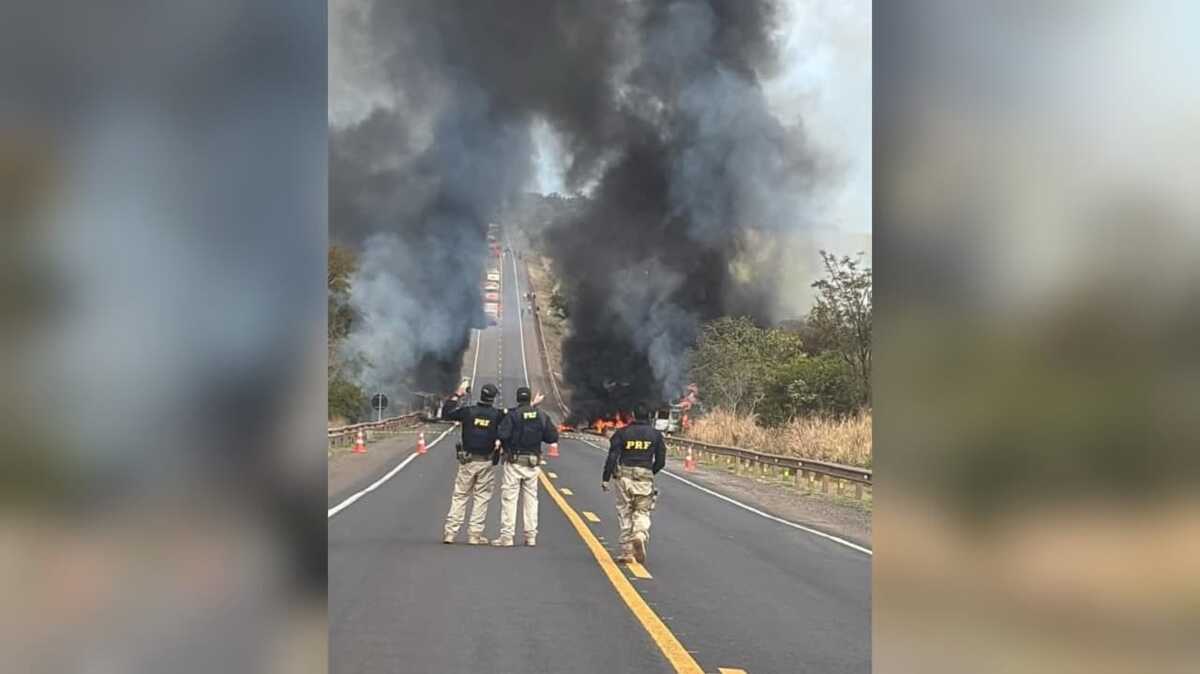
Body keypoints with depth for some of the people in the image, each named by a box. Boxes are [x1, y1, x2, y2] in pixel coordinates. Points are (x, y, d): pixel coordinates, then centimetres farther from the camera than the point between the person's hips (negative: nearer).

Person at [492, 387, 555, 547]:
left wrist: (504, 446, 0)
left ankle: (506, 536, -2)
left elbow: (503, 435, -20)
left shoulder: (512, 415, -10)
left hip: (514, 461, -4)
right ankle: (531, 536, 13)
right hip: (533, 463, 4)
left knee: (509, 498, 0)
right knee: (531, 499, 12)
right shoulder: (542, 416, 2)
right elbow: (553, 437, 4)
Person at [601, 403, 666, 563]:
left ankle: (627, 551, 7)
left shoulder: (622, 433, 3)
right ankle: (640, 535, -20)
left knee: (625, 513, 8)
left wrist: (606, 478, -2)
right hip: (645, 477, 0)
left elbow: (612, 457, -4)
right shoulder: (656, 435, 6)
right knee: (642, 512, 10)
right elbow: (661, 461, 7)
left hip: (624, 476, 0)